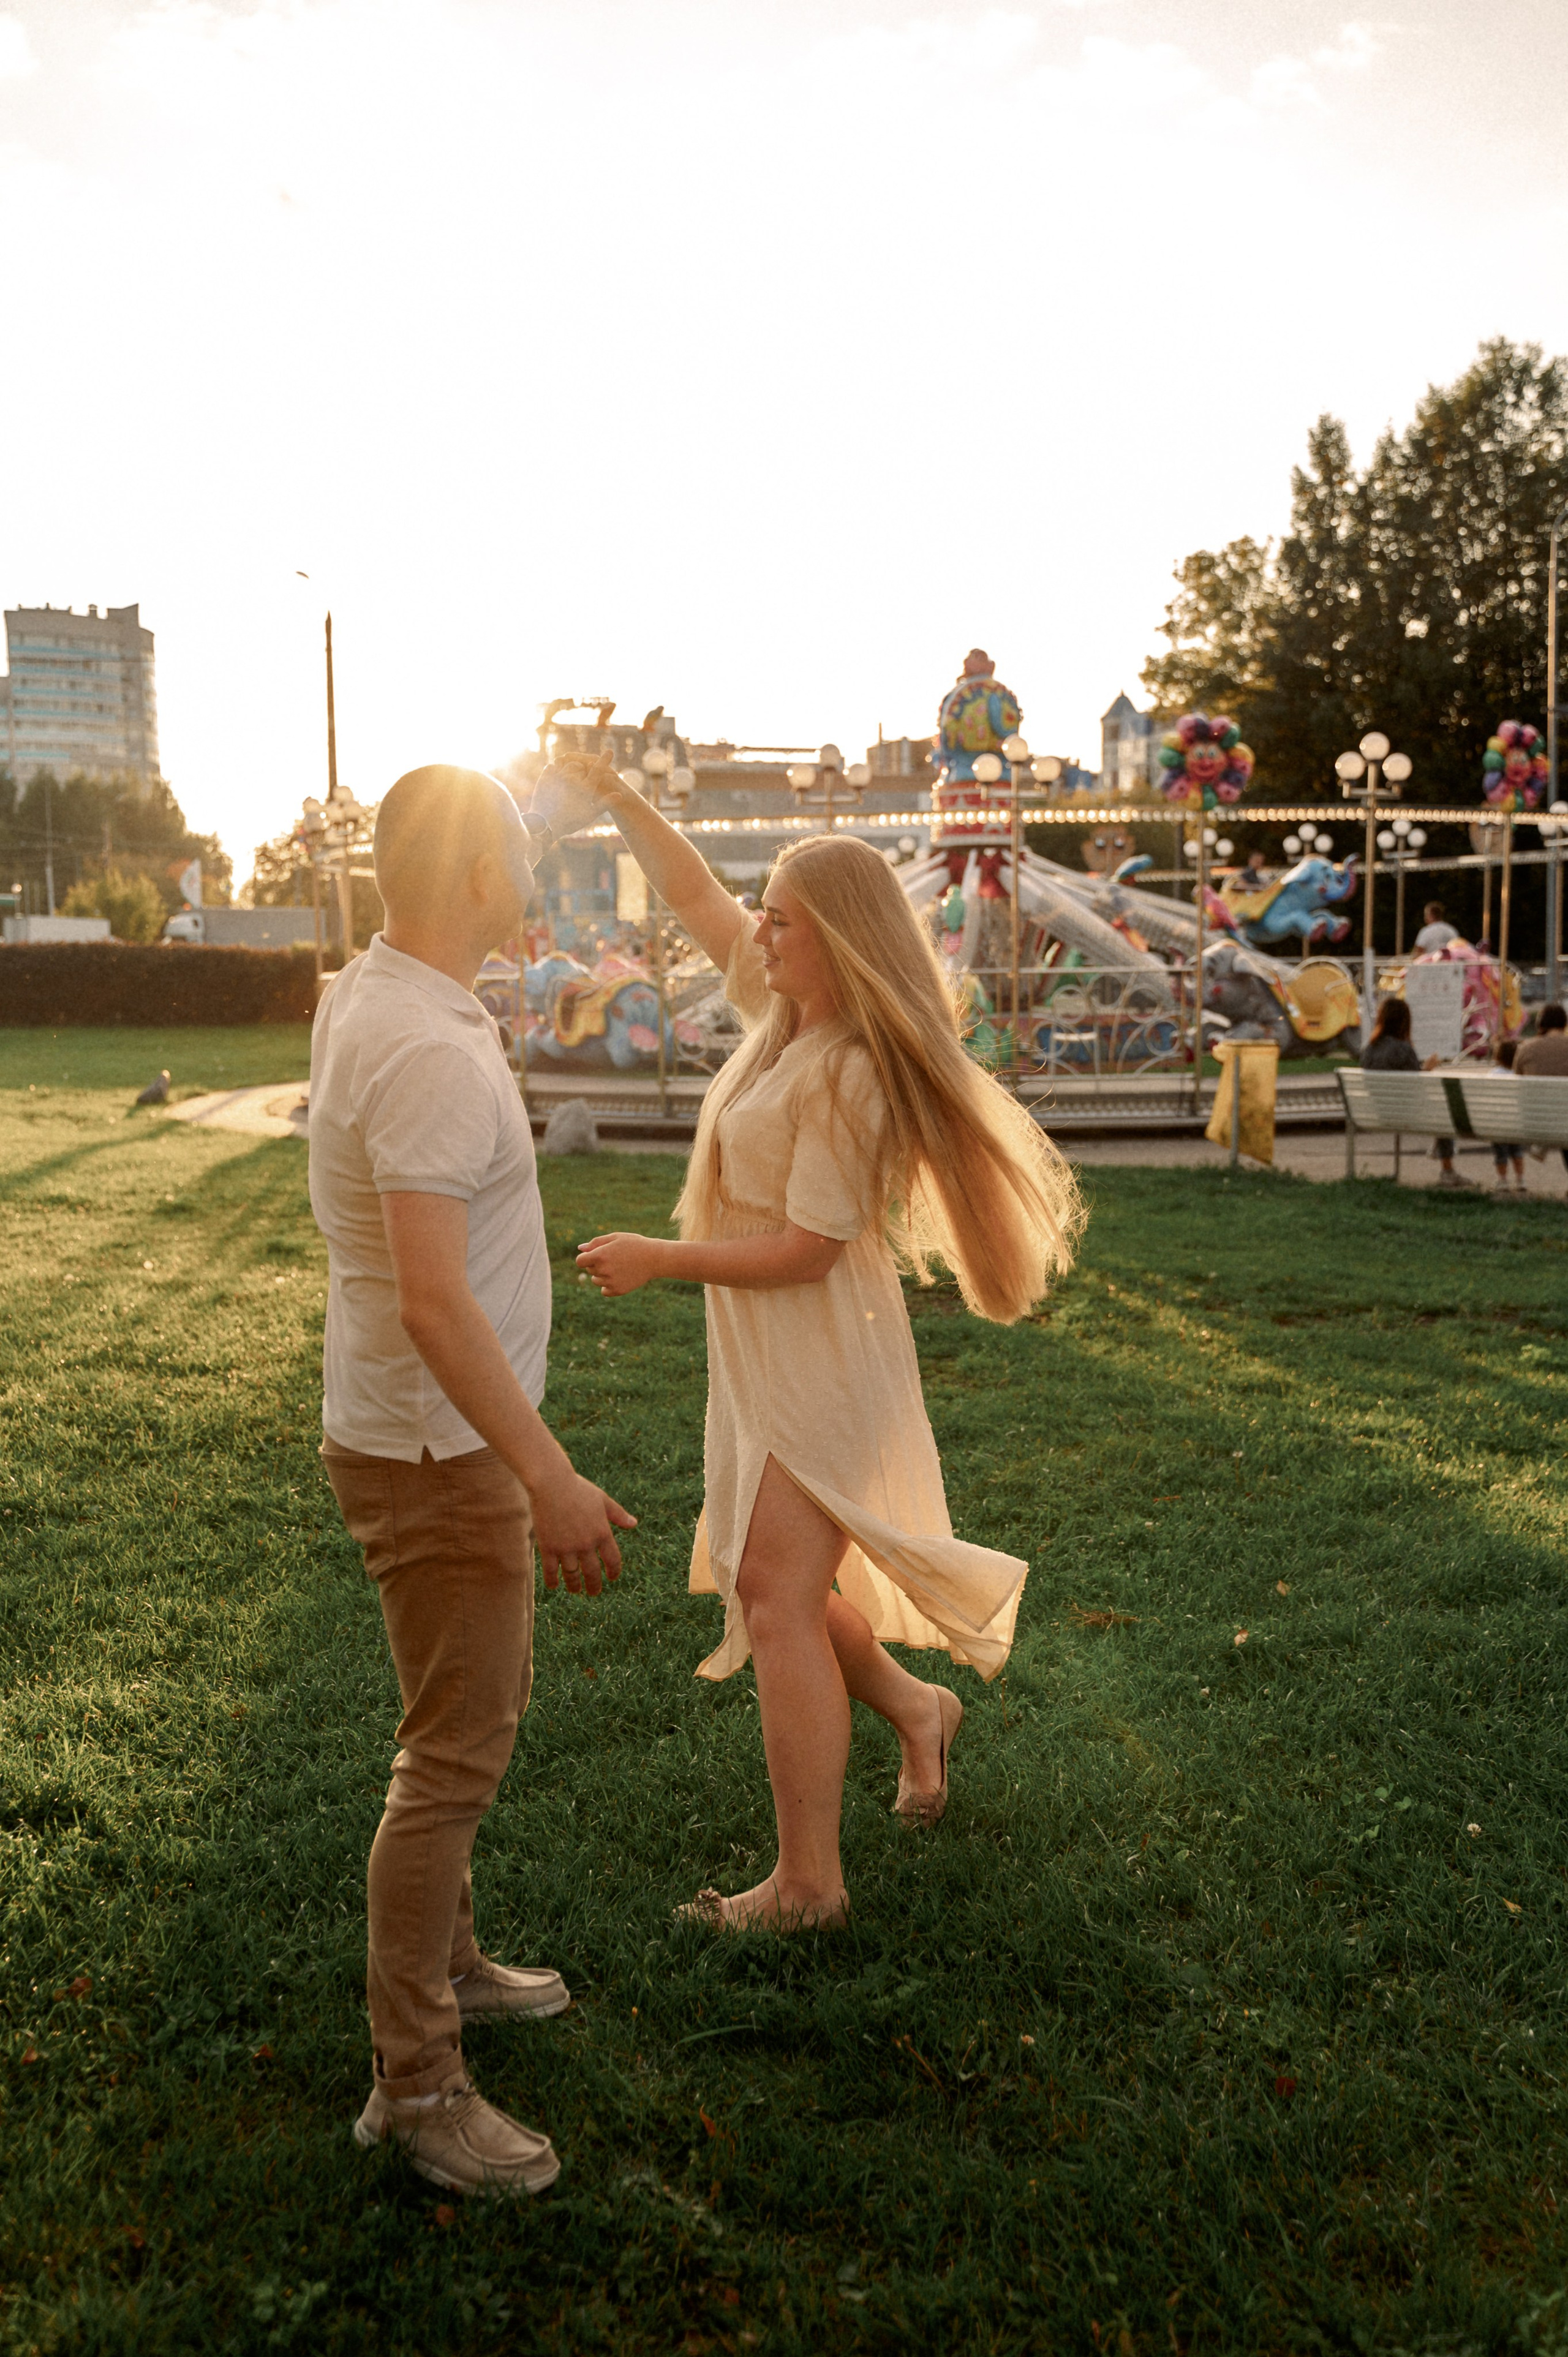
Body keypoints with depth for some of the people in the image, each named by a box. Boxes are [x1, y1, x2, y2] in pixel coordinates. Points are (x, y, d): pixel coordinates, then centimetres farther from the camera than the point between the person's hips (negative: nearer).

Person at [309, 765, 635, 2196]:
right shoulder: (428, 1054, -27)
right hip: (435, 1451, -10)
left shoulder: (369, 995, 5)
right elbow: (434, 1299, -31)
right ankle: (416, 2082, 11)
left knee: (486, 1701, 23)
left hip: (448, 1439, 10)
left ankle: (446, 1958, 40)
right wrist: (550, 1476, -29)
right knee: (456, 1754, -1)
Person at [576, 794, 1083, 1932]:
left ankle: (808, 1882, 4)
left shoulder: (847, 1074, -22)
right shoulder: (784, 1006, 4)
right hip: (765, 1365, 10)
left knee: (778, 1603, -6)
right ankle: (915, 1707, 40)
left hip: (821, 1364, -10)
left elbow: (805, 1249, -23)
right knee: (761, 1577, 19)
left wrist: (655, 1259, -15)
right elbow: (694, 895, 16)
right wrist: (614, 793, 14)